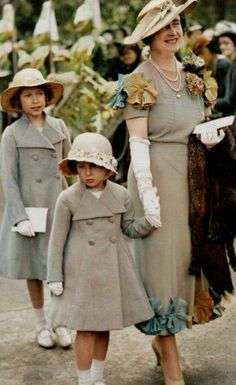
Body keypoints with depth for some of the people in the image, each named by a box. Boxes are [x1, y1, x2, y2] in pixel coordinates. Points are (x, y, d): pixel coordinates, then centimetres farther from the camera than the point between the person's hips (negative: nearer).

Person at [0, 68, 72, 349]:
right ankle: (41, 326, 22)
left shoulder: (59, 127, 5)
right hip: (28, 209, -2)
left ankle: (59, 323, 14)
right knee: (33, 269, 7)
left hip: (57, 208, 2)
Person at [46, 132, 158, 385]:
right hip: (82, 272, -3)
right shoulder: (68, 198, -9)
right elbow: (57, 241, -4)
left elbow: (130, 229, 10)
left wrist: (149, 221, -10)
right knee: (86, 329, 2)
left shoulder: (120, 194, 1)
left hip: (113, 270, 4)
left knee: (104, 327, 14)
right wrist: (55, 278, -5)